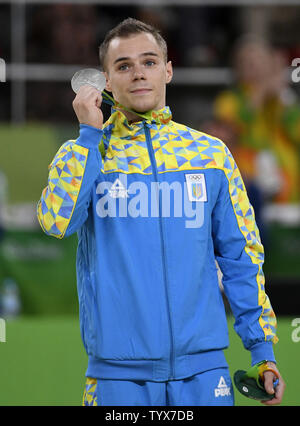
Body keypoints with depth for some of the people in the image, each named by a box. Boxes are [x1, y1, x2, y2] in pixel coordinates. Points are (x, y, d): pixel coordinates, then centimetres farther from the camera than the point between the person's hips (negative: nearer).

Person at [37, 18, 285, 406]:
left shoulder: (211, 153, 8)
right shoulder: (83, 154, 5)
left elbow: (241, 257, 11)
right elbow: (56, 221, -15)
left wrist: (263, 350, 6)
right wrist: (90, 134, -10)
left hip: (202, 367, 1)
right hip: (119, 370, -1)